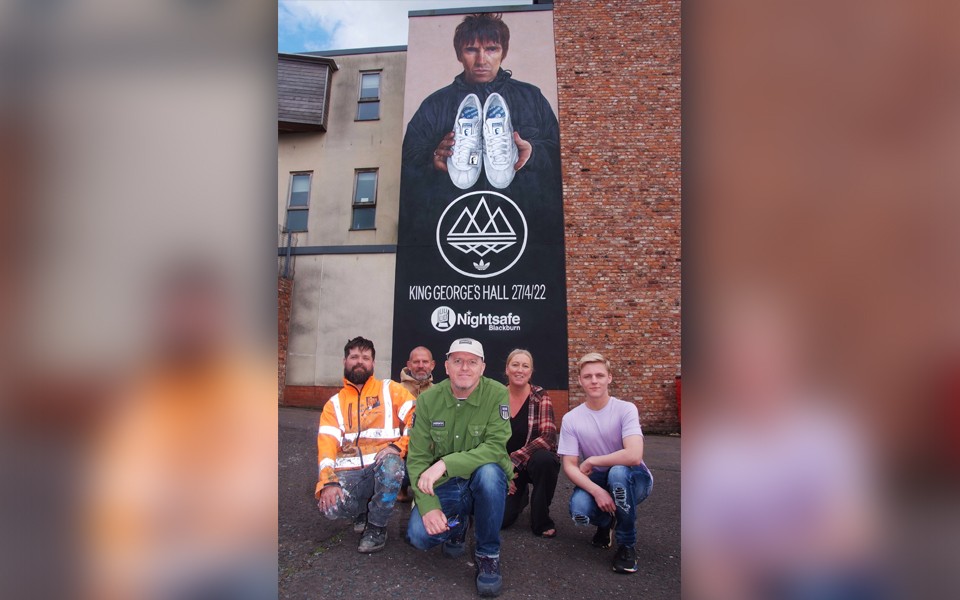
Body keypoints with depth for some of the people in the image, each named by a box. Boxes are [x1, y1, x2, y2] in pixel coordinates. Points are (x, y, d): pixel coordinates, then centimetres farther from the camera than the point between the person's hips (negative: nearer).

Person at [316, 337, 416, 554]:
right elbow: (327, 444, 1)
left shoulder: (390, 389, 6)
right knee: (330, 507, -27)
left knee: (392, 463, -37)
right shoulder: (334, 403, 13)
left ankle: (376, 526, -9)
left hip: (383, 465, -2)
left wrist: (398, 446, -20)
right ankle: (364, 509, 12)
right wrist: (328, 482, -14)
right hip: (349, 471, 2)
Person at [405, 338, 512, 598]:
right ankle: (458, 525, 16)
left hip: (484, 484, -2)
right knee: (418, 535, -22)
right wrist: (429, 506, -20)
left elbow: (496, 447, -26)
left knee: (488, 471, -35)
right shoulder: (428, 399, -8)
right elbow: (417, 457, -8)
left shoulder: (497, 394, -16)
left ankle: (488, 554, -10)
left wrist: (445, 464, -35)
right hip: (444, 487, 2)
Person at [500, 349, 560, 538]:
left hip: (536, 462, -2)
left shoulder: (540, 396, -13)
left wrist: (514, 459, -29)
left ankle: (541, 521, -11)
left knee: (544, 459, -37)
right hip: (505, 467, 2)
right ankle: (519, 494, 23)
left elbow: (548, 436, -25)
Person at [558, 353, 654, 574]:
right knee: (579, 510, -30)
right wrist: (596, 491, -26)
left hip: (632, 480, -2)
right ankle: (606, 522, 11)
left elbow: (634, 456, -31)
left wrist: (592, 460, -20)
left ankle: (627, 545, -10)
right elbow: (569, 466, -9)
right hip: (596, 482, 2)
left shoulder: (625, 409, -17)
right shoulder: (571, 419, -9)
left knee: (618, 472, -37)